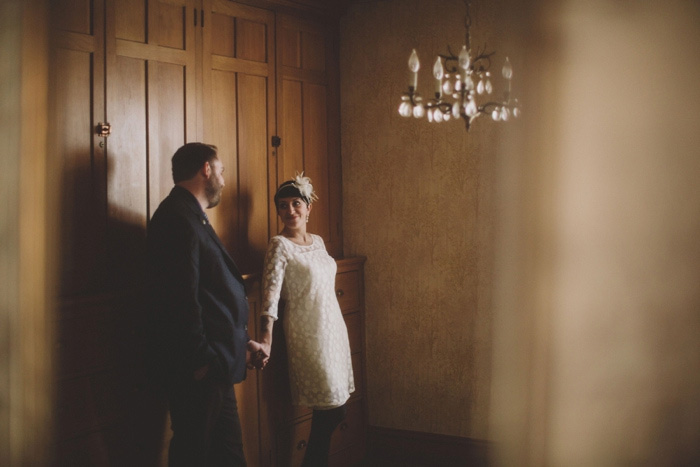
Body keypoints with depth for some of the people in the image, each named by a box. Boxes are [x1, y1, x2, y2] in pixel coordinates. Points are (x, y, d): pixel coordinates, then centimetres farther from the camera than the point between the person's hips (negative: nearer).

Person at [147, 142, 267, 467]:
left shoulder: (190, 216, 17)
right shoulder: (178, 218, -16)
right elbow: (182, 299, -23)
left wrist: (241, 342, 17)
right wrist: (202, 361, -20)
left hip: (214, 366, 10)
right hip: (200, 369, -10)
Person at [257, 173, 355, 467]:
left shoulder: (318, 241, 11)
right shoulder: (279, 245, -10)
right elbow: (271, 292, -20)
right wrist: (266, 338, -31)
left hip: (334, 328, 7)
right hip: (307, 335, -7)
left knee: (330, 411, 8)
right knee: (331, 409, -6)